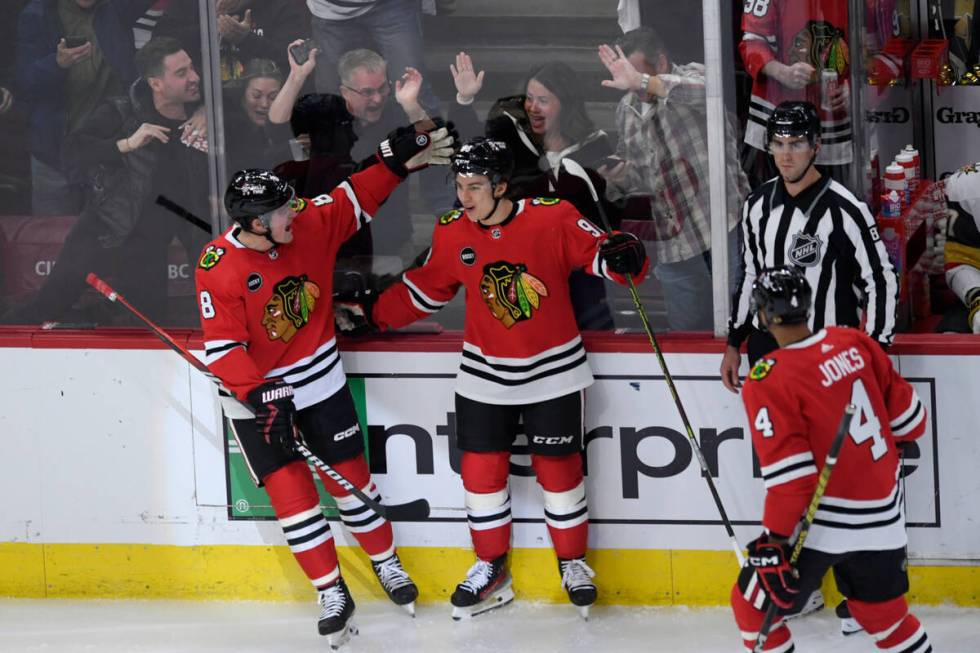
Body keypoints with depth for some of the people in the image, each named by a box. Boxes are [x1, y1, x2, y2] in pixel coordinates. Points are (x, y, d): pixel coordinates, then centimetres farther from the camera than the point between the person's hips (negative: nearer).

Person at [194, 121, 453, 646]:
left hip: (321, 380, 4)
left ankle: (386, 563, 32)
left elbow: (356, 199, 4)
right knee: (291, 494, -5)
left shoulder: (309, 224, -12)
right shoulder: (218, 268, -23)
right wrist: (262, 397, -29)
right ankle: (331, 594, 6)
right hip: (255, 395, -4)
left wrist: (397, 159, -7)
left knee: (350, 478, 11)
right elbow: (223, 348, -22)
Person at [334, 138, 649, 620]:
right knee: (481, 469, 4)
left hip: (552, 370, -3)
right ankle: (491, 568, 20)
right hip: (485, 374, 3)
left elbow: (595, 252, -12)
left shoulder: (553, 219, -17)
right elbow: (425, 290, 9)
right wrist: (369, 314, 8)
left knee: (558, 469, 5)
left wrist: (620, 257, -35)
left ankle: (573, 562, 24)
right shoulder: (452, 232, -5)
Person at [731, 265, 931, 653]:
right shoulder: (854, 343, -1)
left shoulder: (768, 381, -17)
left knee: (754, 607, 9)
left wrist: (774, 539, -13)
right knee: (883, 612, 23)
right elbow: (907, 417, 8)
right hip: (882, 517, 6)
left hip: (820, 521, -6)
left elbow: (789, 473, -20)